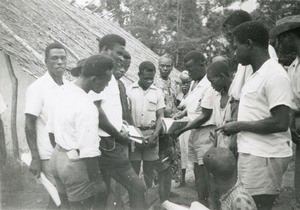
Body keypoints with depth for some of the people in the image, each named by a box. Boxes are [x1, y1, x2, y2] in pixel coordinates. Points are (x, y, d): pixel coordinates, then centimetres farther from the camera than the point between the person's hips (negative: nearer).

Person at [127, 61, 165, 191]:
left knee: (149, 170, 7)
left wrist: (155, 135, -9)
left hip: (151, 134, 2)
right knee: (133, 170, -1)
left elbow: (160, 116, 7)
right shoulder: (129, 90, 1)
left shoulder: (157, 92, 9)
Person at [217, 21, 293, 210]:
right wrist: (236, 126, 9)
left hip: (265, 157, -9)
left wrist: (239, 126, -15)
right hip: (251, 152, 9)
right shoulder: (258, 74, 14)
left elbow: (280, 123, -22)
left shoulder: (274, 74, -16)